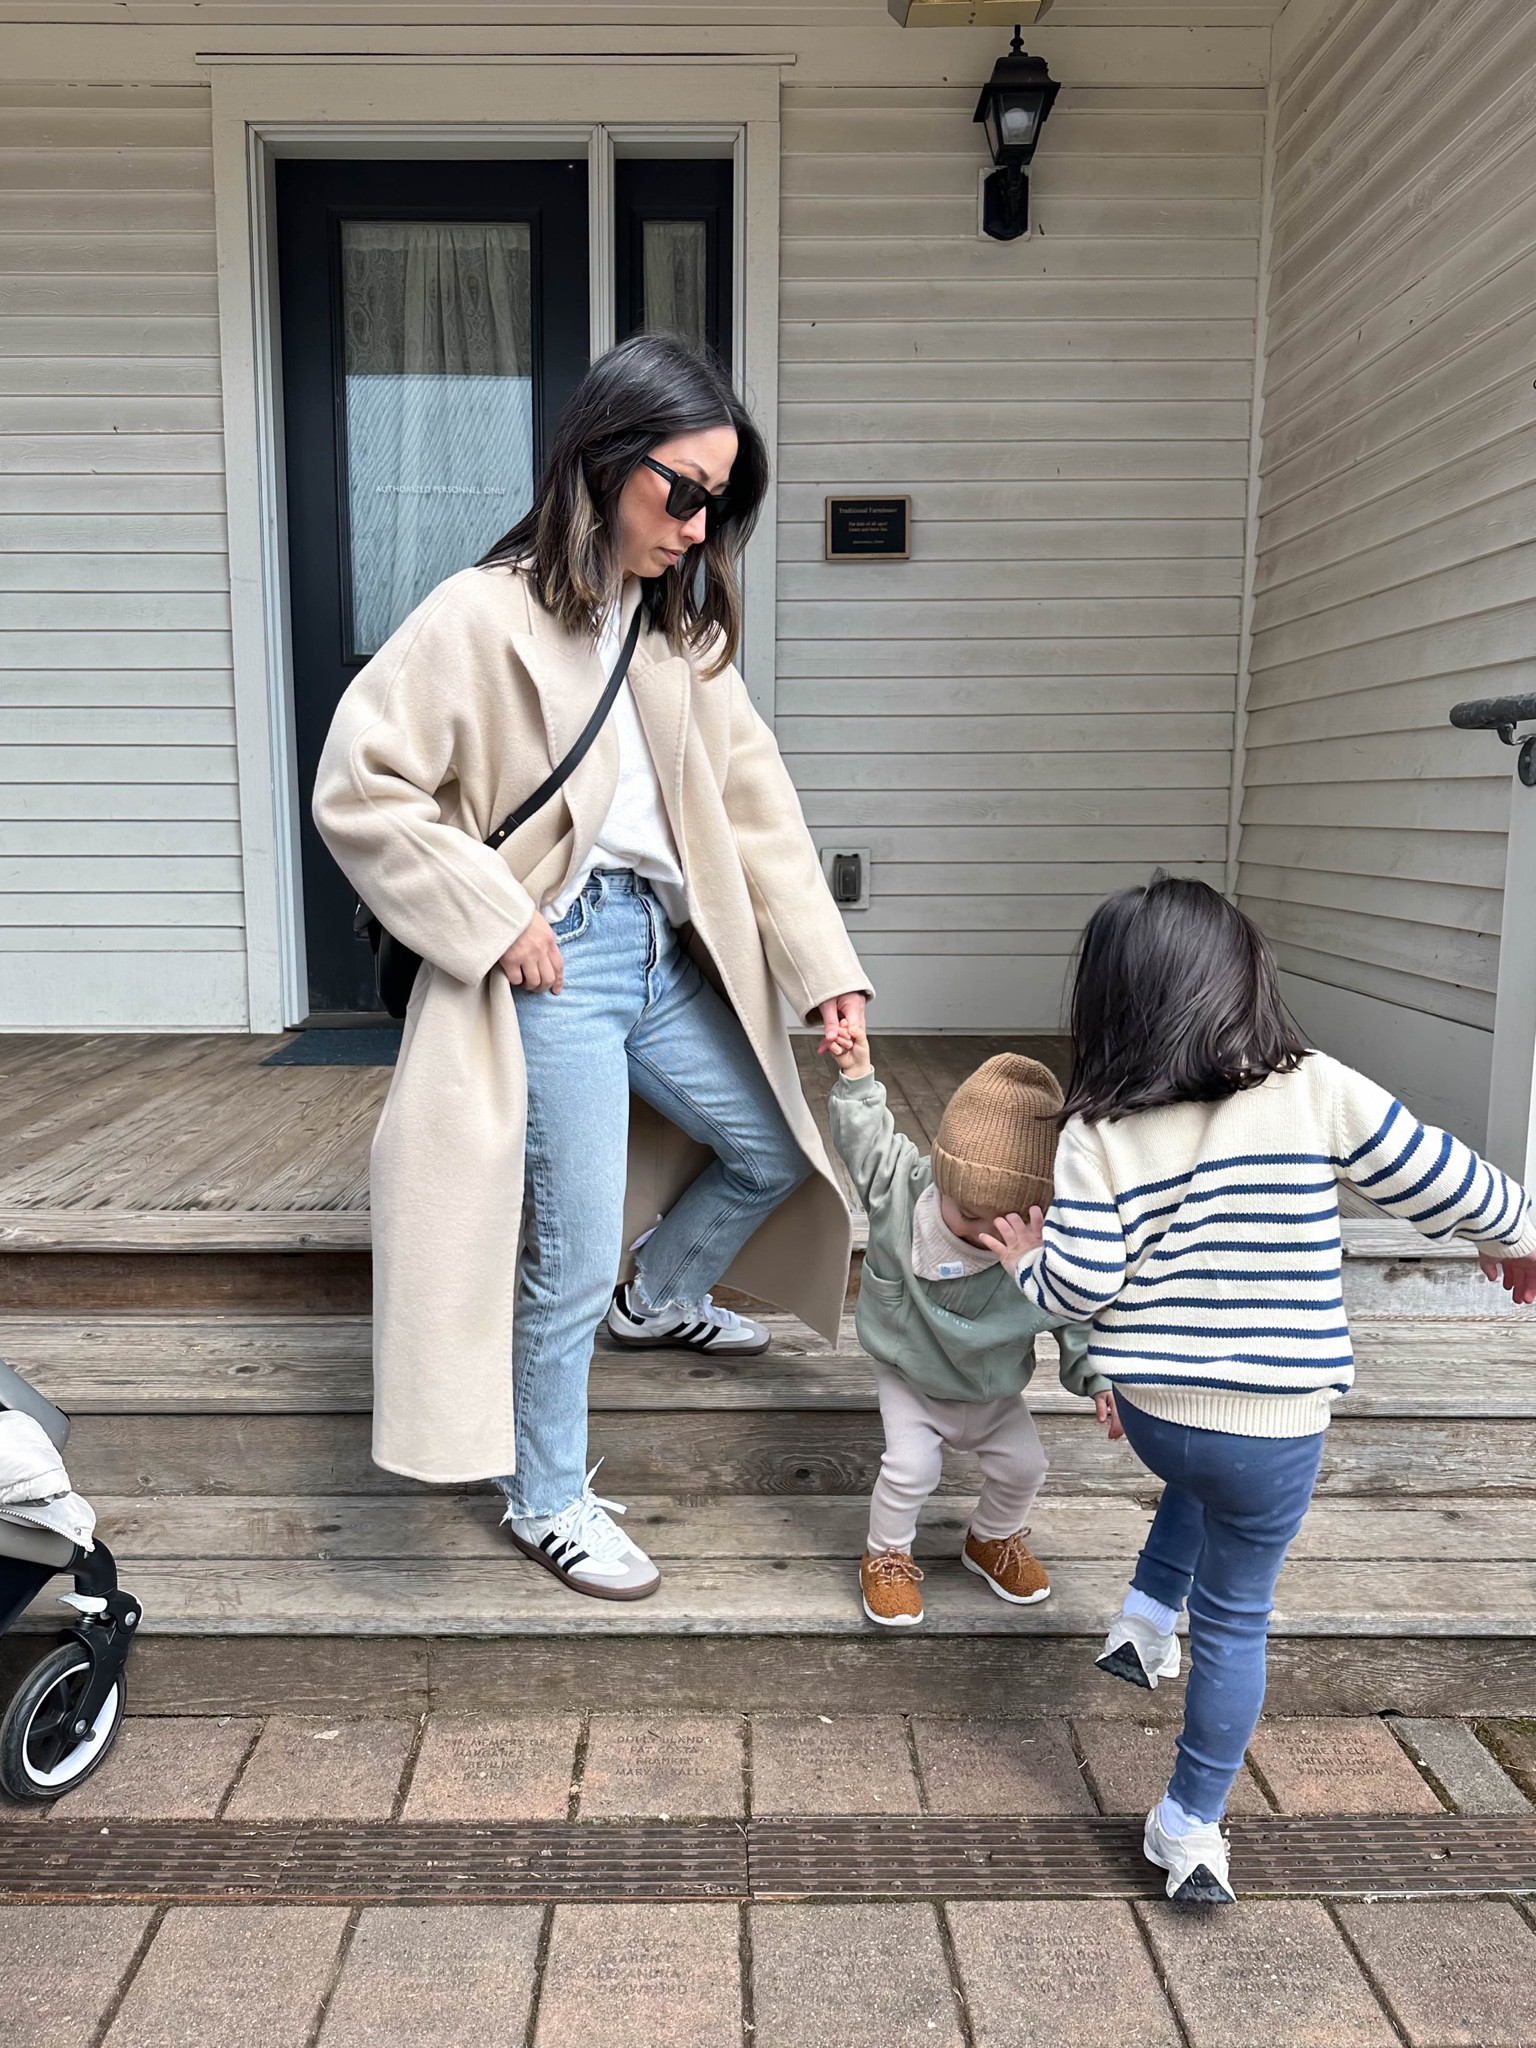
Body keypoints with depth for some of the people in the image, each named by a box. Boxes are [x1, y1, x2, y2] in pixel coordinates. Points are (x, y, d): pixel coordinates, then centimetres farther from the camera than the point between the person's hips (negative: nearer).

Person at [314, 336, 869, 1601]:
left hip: (664, 951, 7)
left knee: (779, 1152, 16)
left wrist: (824, 966, -2)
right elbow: (358, 792, -12)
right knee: (572, 1254, 0)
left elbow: (752, 794, 5)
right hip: (554, 968, -7)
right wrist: (495, 919, -15)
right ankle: (548, 1502, 25)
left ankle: (659, 1298, 47)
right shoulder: (484, 617, -12)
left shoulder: (681, 623, 9)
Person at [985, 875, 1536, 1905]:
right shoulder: (1316, 1091, -12)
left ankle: (1145, 1623, 34)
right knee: (1234, 1619, 17)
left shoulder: (1096, 1128, -10)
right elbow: (1445, 1182, -3)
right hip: (1273, 1426, -2)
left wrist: (1027, 1259, 10)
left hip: (1149, 1405, 2)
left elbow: (1081, 1284, -12)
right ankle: (1191, 1830, 30)